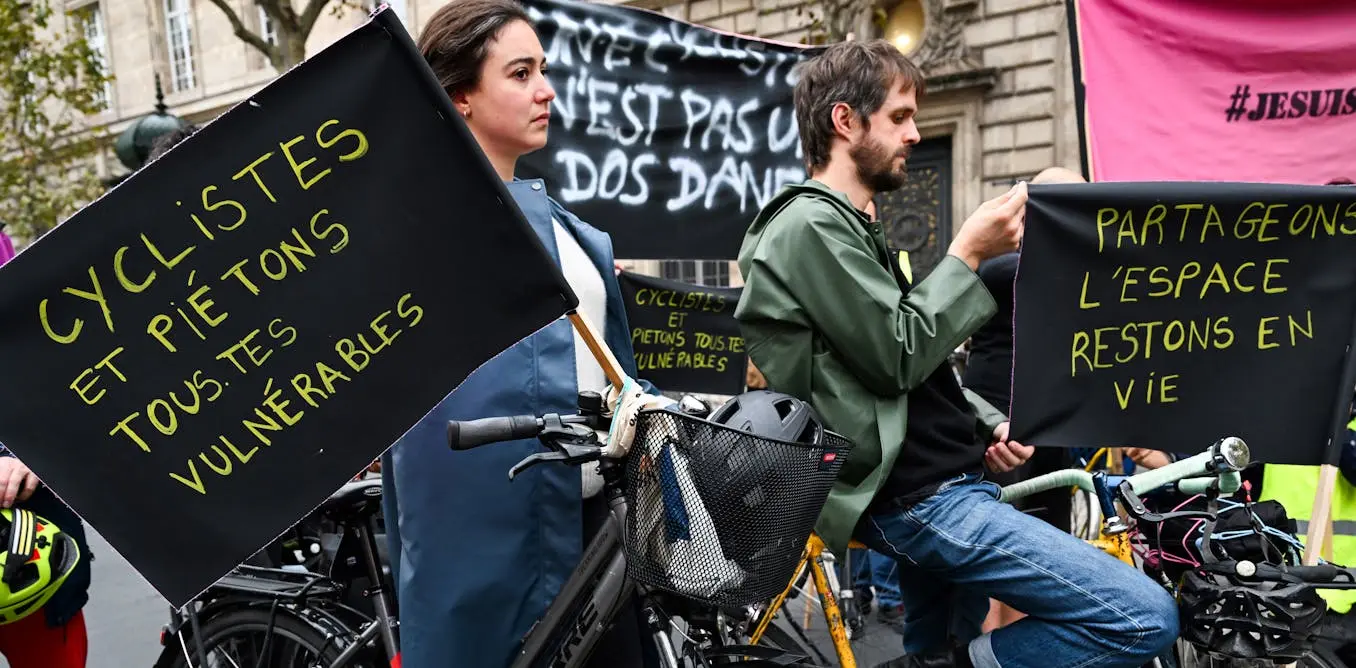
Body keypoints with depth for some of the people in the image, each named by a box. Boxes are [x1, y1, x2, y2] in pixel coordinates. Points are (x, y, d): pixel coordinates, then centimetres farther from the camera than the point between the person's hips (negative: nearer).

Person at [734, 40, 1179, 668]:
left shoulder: (841, 224, 21)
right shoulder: (812, 224, -13)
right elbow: (898, 358, -18)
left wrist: (987, 424, 8)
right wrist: (969, 255, -11)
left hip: (930, 482, 11)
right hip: (919, 496, -11)